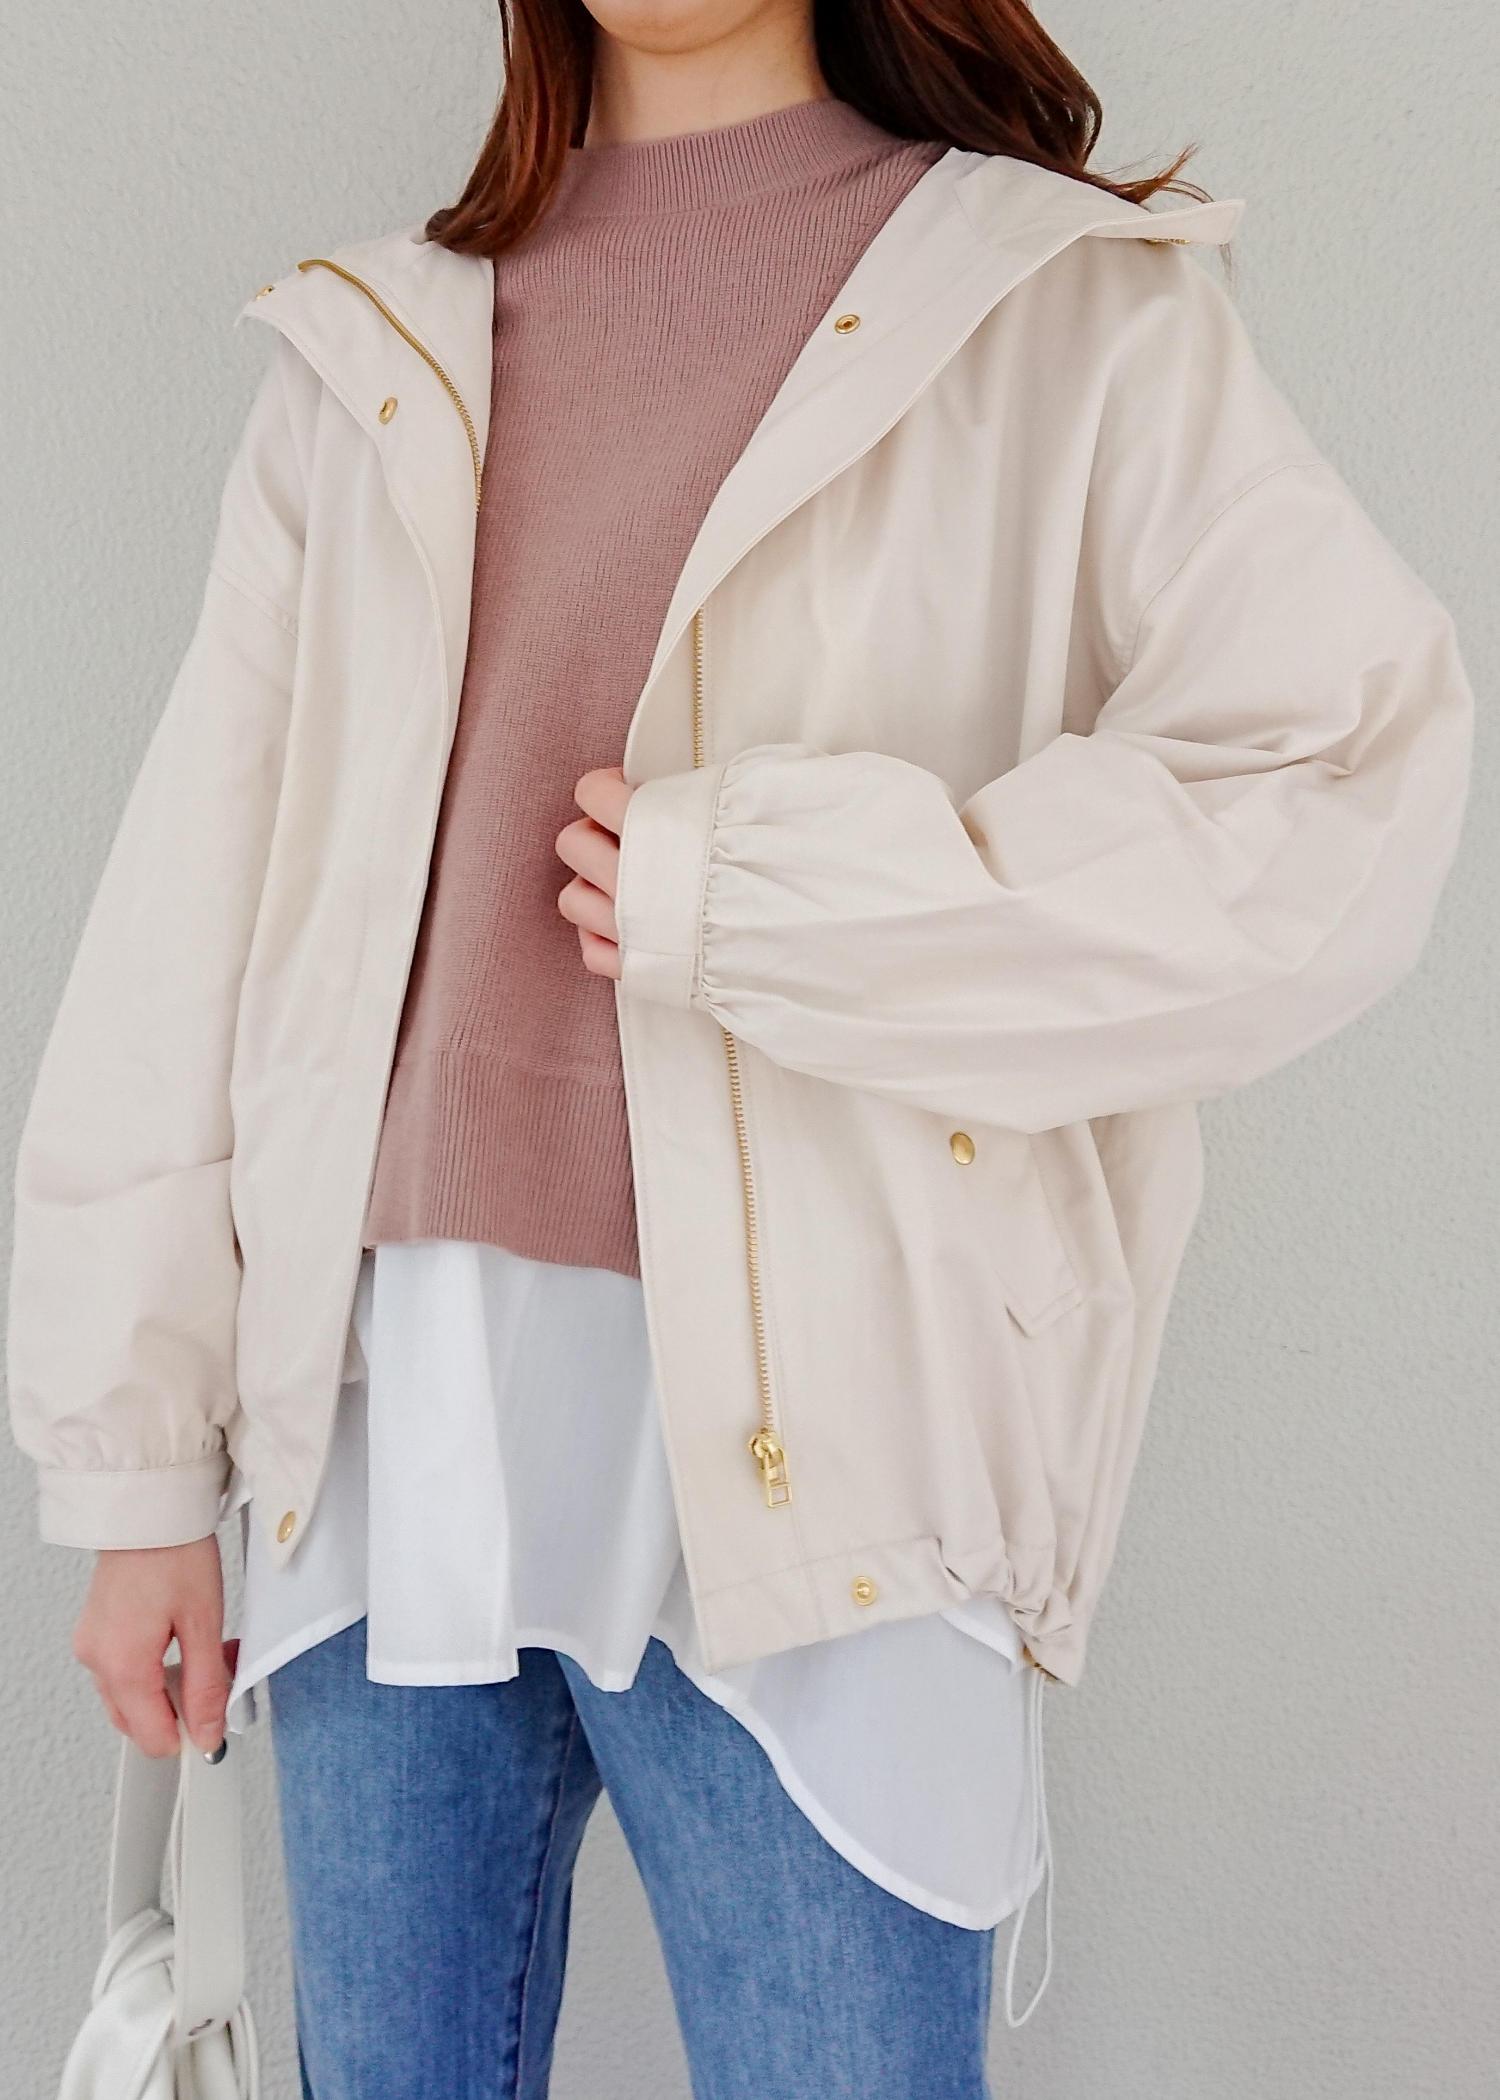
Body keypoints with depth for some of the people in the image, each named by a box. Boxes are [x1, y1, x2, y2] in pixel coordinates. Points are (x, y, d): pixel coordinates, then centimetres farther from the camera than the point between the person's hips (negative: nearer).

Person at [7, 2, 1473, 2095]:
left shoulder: (1068, 310, 1)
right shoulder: (365, 356, 13)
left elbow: (1352, 790, -14)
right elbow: (190, 919, 10)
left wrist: (740, 895, -15)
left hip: (803, 1447, -4)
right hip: (380, 1427, 4)